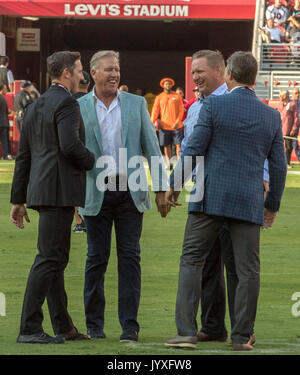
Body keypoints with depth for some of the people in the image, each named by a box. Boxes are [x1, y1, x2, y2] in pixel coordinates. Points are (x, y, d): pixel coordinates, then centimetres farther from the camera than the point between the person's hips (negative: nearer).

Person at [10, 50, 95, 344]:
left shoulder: (35, 106, 17)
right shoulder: (66, 103, -11)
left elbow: (23, 155, 18)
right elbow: (70, 146, -24)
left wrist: (18, 199, 20)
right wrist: (91, 162, -4)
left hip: (40, 189, 10)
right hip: (60, 190, -10)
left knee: (55, 259, 14)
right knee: (49, 259, -9)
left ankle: (63, 327, 19)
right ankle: (29, 328, -11)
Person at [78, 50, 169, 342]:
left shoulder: (136, 104, 8)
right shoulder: (79, 108, 3)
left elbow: (152, 148, 8)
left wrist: (161, 188, 3)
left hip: (130, 191, 1)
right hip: (96, 193, -1)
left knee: (130, 257, -2)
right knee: (97, 257, 3)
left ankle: (129, 325, 1)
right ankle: (94, 323, 13)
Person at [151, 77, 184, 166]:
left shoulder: (177, 96, 5)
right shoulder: (159, 97, 7)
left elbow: (181, 110, 1)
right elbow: (155, 111, 3)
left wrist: (177, 122, -11)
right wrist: (153, 122, -10)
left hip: (176, 125, -1)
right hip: (164, 125, 1)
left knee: (178, 144, -5)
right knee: (167, 146, 3)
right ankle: (169, 164, 11)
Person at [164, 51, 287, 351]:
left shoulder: (214, 105, -4)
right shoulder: (271, 116, 6)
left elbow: (194, 149, -5)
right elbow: (278, 166, 9)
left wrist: (175, 184, 7)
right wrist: (272, 204, 21)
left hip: (211, 198, -2)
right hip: (249, 202, 2)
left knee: (191, 261, 4)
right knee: (247, 270, 7)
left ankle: (186, 332, -4)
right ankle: (241, 337, 7)